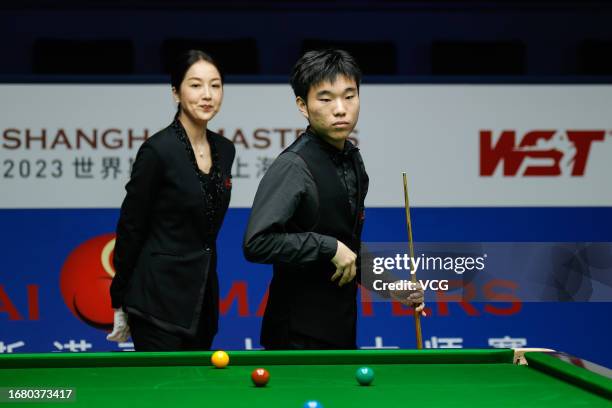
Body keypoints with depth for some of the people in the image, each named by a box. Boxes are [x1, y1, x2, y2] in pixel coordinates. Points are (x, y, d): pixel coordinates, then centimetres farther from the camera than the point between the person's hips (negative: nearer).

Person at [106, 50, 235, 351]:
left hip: (203, 298, 7)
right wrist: (119, 303, -6)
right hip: (160, 299, -7)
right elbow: (130, 228, -9)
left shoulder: (224, 149, 7)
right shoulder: (158, 150, -14)